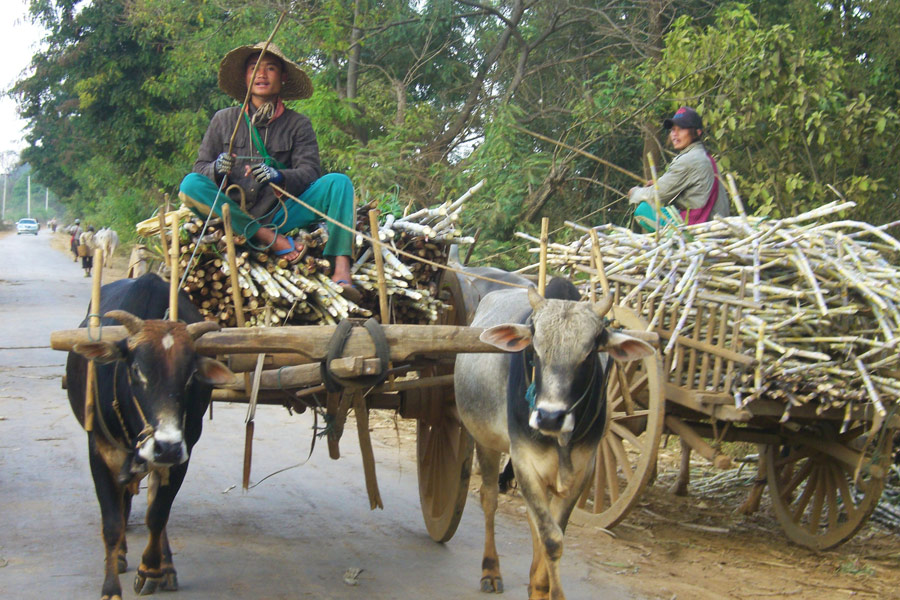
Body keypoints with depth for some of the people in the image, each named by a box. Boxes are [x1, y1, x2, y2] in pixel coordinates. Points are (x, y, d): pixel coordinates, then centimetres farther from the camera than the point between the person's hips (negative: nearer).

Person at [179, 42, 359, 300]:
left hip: (282, 215, 0)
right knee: (190, 184, -25)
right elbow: (199, 169, 8)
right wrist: (217, 169, -17)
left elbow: (309, 171, -4)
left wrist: (279, 177, -26)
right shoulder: (224, 120, 13)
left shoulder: (298, 124, 10)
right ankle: (274, 241, -32)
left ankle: (341, 270, -37)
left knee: (338, 182, -20)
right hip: (235, 216, 0)